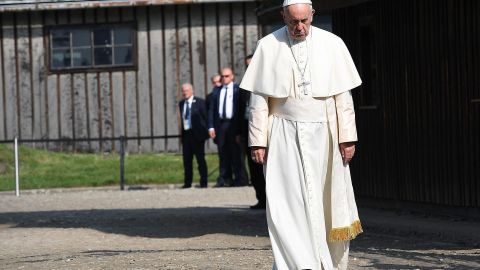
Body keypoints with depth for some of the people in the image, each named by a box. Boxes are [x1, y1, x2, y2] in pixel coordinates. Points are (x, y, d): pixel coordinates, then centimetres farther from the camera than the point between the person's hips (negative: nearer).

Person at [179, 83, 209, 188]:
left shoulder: (199, 102, -4)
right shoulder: (181, 104, 11)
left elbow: (206, 117, -3)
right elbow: (182, 119, 14)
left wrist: (205, 132, -7)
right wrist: (182, 132, 7)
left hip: (197, 134, -5)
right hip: (186, 134, 5)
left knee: (200, 159, 1)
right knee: (187, 160, 6)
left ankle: (203, 182, 5)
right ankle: (187, 182, 12)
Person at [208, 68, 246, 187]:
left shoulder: (237, 89, 3)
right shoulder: (216, 91, 13)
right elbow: (211, 109, 12)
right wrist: (211, 126, 2)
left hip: (233, 124, -4)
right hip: (220, 124, 4)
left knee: (235, 151, -3)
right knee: (223, 153, 4)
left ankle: (239, 178, 2)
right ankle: (224, 178, 8)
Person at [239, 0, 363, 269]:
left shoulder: (332, 45, 2)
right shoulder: (268, 47, 1)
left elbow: (343, 96, 2)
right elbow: (259, 99, 1)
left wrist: (348, 137, -3)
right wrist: (258, 141, -4)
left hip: (323, 136, 1)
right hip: (284, 136, -1)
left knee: (328, 202, 6)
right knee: (288, 203, -11)